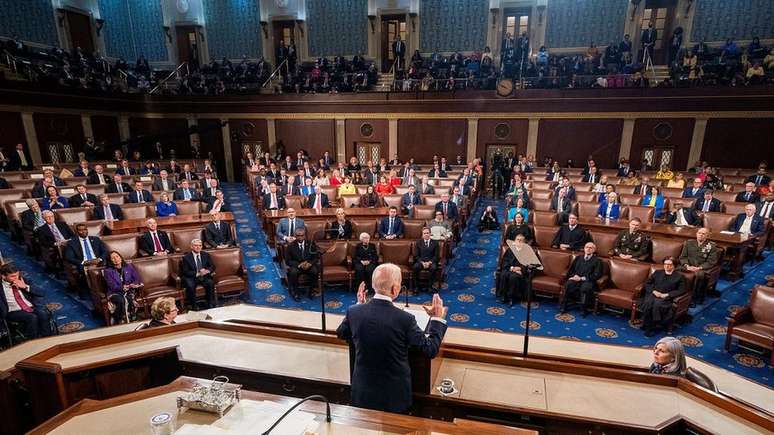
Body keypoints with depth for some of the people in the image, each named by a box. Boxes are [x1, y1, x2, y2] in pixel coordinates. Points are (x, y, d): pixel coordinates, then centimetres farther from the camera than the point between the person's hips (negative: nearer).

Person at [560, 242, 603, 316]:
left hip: (588, 281, -2)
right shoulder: (578, 258, 26)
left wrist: (582, 278, -11)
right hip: (575, 279, 2)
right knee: (568, 284, -33)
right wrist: (573, 276, -5)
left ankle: (585, 309, -23)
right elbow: (570, 270, 19)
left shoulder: (597, 261, 13)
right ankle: (563, 306, -23)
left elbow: (597, 275, 0)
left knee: (585, 287, -38)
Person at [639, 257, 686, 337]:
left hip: (666, 298, -2)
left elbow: (682, 290, 1)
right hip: (653, 294, 3)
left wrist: (667, 294, -11)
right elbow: (647, 283, 17)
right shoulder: (657, 273, 22)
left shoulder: (679, 276, 13)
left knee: (657, 304, -37)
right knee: (647, 303, -33)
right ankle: (647, 326, -22)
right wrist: (654, 291, -3)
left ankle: (654, 327, -22)